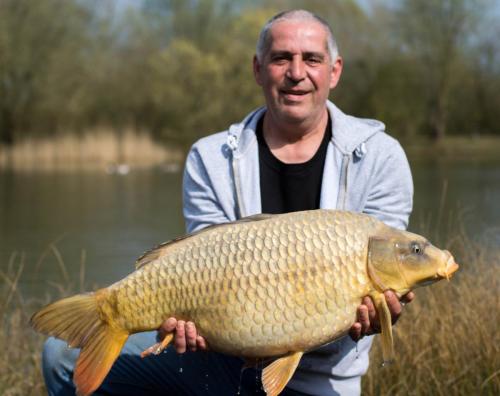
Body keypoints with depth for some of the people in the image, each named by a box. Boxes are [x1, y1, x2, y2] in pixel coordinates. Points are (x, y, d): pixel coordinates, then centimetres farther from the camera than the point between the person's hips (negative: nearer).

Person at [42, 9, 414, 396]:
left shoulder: (380, 158, -5)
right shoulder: (211, 159, -1)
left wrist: (368, 312, -33)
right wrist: (194, 313, -33)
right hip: (224, 353, 3)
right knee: (65, 352, -5)